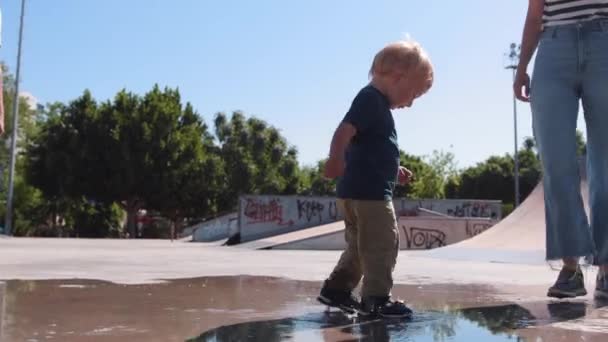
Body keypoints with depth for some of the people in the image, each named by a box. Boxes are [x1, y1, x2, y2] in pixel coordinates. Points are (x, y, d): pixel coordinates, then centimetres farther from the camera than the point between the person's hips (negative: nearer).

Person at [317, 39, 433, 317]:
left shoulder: (377, 104, 22)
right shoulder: (371, 98, -10)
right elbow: (345, 130, -27)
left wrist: (394, 171, 27)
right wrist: (335, 160, -41)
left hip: (359, 190, 11)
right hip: (368, 191, -11)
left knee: (361, 245, 18)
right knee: (383, 243, -4)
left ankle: (336, 289, 24)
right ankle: (377, 298, 2)